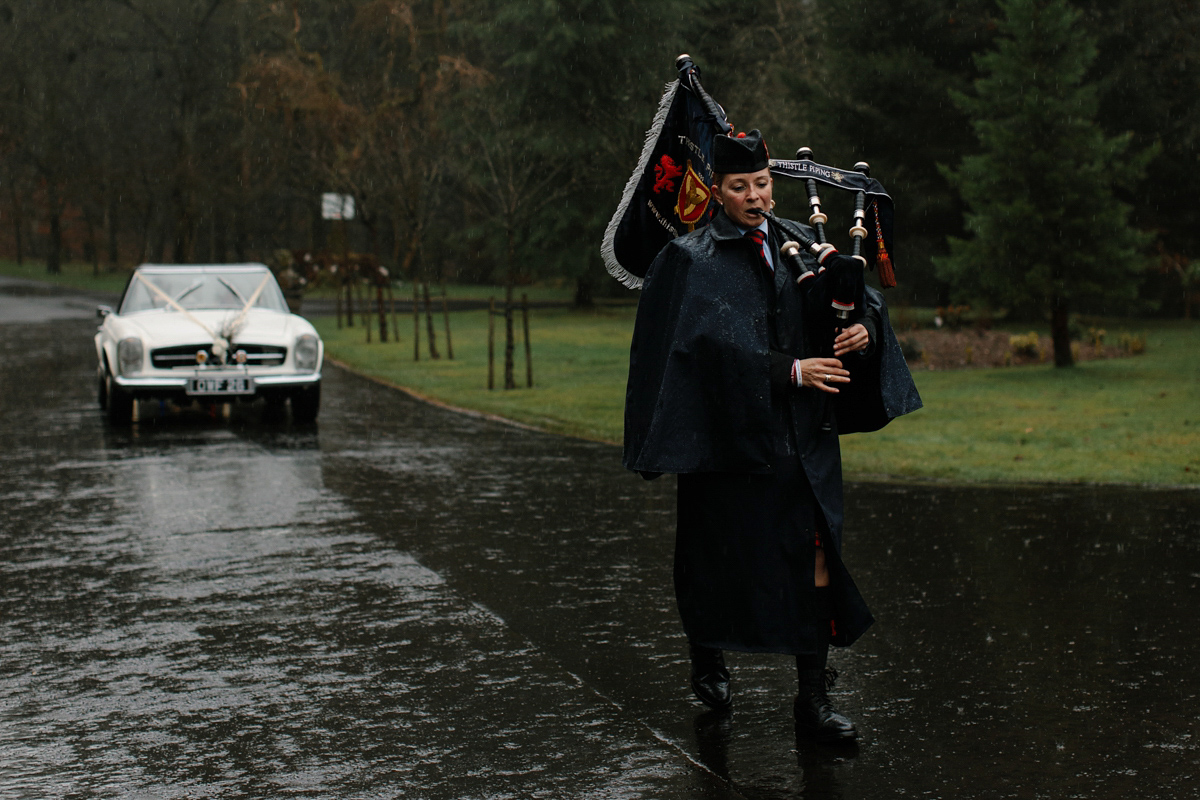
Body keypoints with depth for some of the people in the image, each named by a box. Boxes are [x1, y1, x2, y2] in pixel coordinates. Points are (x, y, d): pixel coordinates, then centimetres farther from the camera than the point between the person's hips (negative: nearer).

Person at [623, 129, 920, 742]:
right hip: (730, 433, -3)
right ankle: (707, 656, 36)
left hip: (803, 437, 3)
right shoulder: (691, 261, -4)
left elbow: (863, 298, 5)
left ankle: (814, 697, 2)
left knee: (814, 557, -4)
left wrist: (864, 328, -18)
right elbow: (714, 342, -16)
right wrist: (791, 370, -23)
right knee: (722, 555, 10)